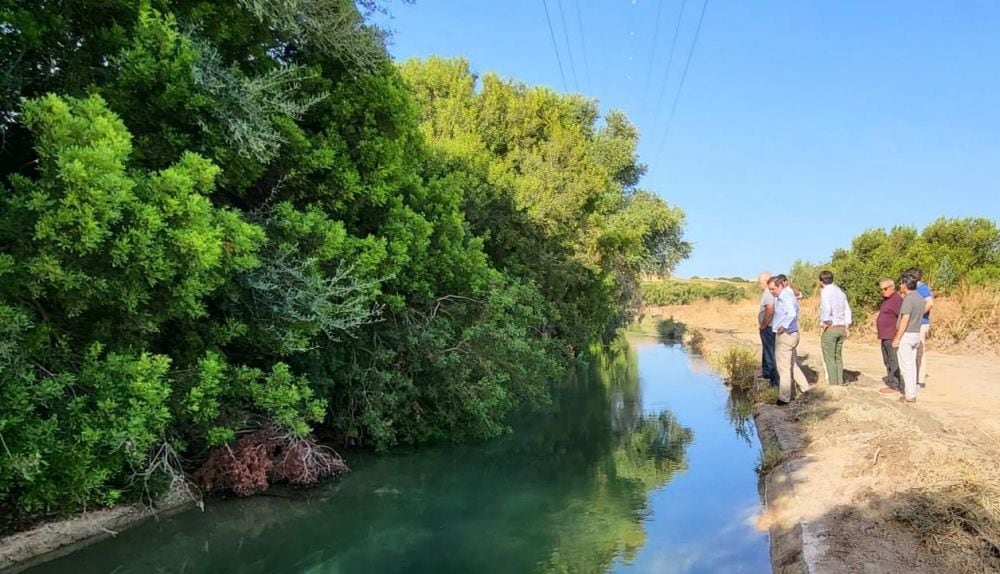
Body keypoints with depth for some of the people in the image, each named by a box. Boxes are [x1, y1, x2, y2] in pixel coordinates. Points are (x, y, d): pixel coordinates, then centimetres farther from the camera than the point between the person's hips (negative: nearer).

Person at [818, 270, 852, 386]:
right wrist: (847, 326, 13)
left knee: (829, 358, -1)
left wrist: (824, 323, -11)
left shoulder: (825, 292, -10)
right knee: (838, 356, 14)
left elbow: (826, 309, -24)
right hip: (841, 328, 7)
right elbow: (847, 310, 12)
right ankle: (840, 382, 16)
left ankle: (833, 383, -1)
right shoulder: (840, 291, 12)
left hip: (830, 328, -7)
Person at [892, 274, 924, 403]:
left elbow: (905, 320, -22)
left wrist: (897, 338, -18)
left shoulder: (908, 299, -17)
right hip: (916, 334, 9)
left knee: (905, 366, -4)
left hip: (906, 335, -9)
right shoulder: (920, 298, 10)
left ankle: (910, 395, -2)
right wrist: (903, 297, 20)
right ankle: (912, 392, 18)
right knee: (911, 365, 13)